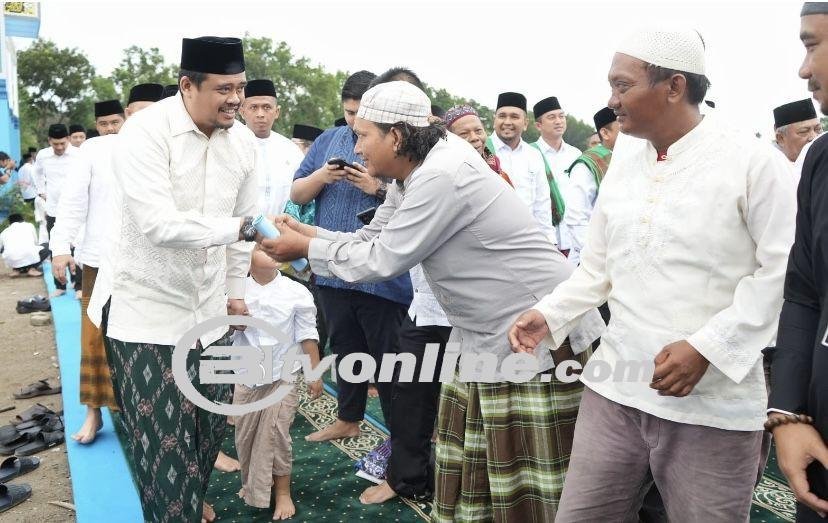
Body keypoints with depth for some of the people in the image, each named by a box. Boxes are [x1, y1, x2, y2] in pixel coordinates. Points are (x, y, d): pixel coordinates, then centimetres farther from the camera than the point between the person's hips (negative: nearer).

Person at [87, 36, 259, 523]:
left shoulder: (243, 140, 0)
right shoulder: (146, 132, -18)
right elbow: (158, 224, -28)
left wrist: (235, 292, 13)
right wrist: (240, 227, -30)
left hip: (208, 308, 5)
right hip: (147, 309, -5)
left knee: (211, 419, 15)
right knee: (162, 433, 0)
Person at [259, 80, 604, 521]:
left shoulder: (442, 174, -23)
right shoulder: (408, 179, 8)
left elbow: (384, 259, -18)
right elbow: (371, 239, 14)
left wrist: (306, 248, -6)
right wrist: (306, 232, 3)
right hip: (491, 337, 10)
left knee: (528, 475, 2)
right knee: (473, 470, 17)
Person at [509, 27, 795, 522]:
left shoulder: (753, 161, -7)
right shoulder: (622, 168, 11)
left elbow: (780, 272, -9)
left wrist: (705, 348, -17)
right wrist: (550, 313, 0)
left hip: (713, 405, -4)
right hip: (614, 390, 5)